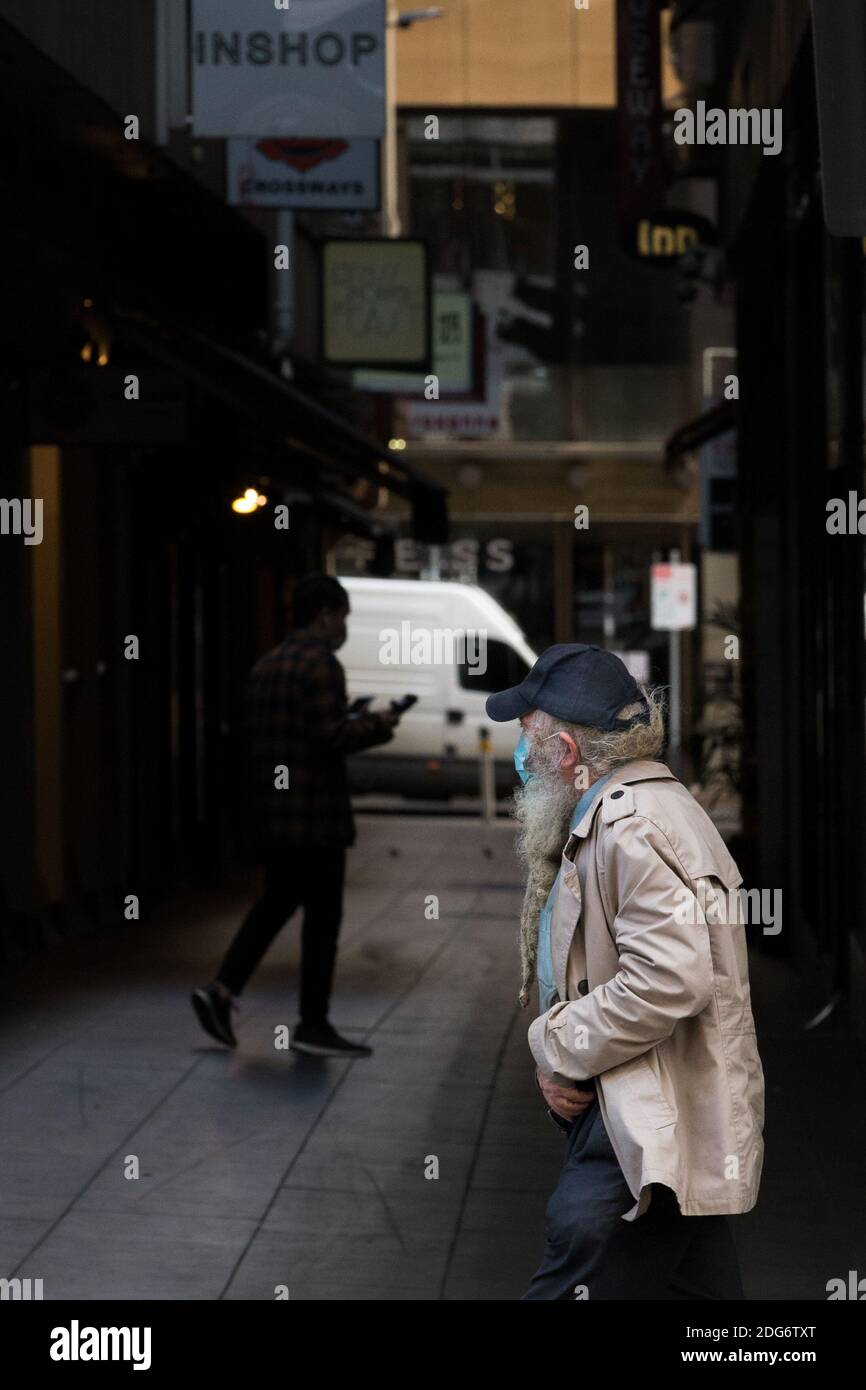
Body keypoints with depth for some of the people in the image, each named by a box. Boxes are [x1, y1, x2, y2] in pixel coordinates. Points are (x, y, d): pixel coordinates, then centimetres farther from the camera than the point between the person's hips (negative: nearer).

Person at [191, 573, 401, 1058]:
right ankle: (313, 1025, 7)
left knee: (277, 901, 20)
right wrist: (378, 725, -5)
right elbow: (330, 737, -22)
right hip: (316, 815, -8)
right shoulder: (321, 664, -13)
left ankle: (223, 989, 8)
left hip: (271, 813, 8)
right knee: (322, 916, 1)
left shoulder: (266, 666, 13)